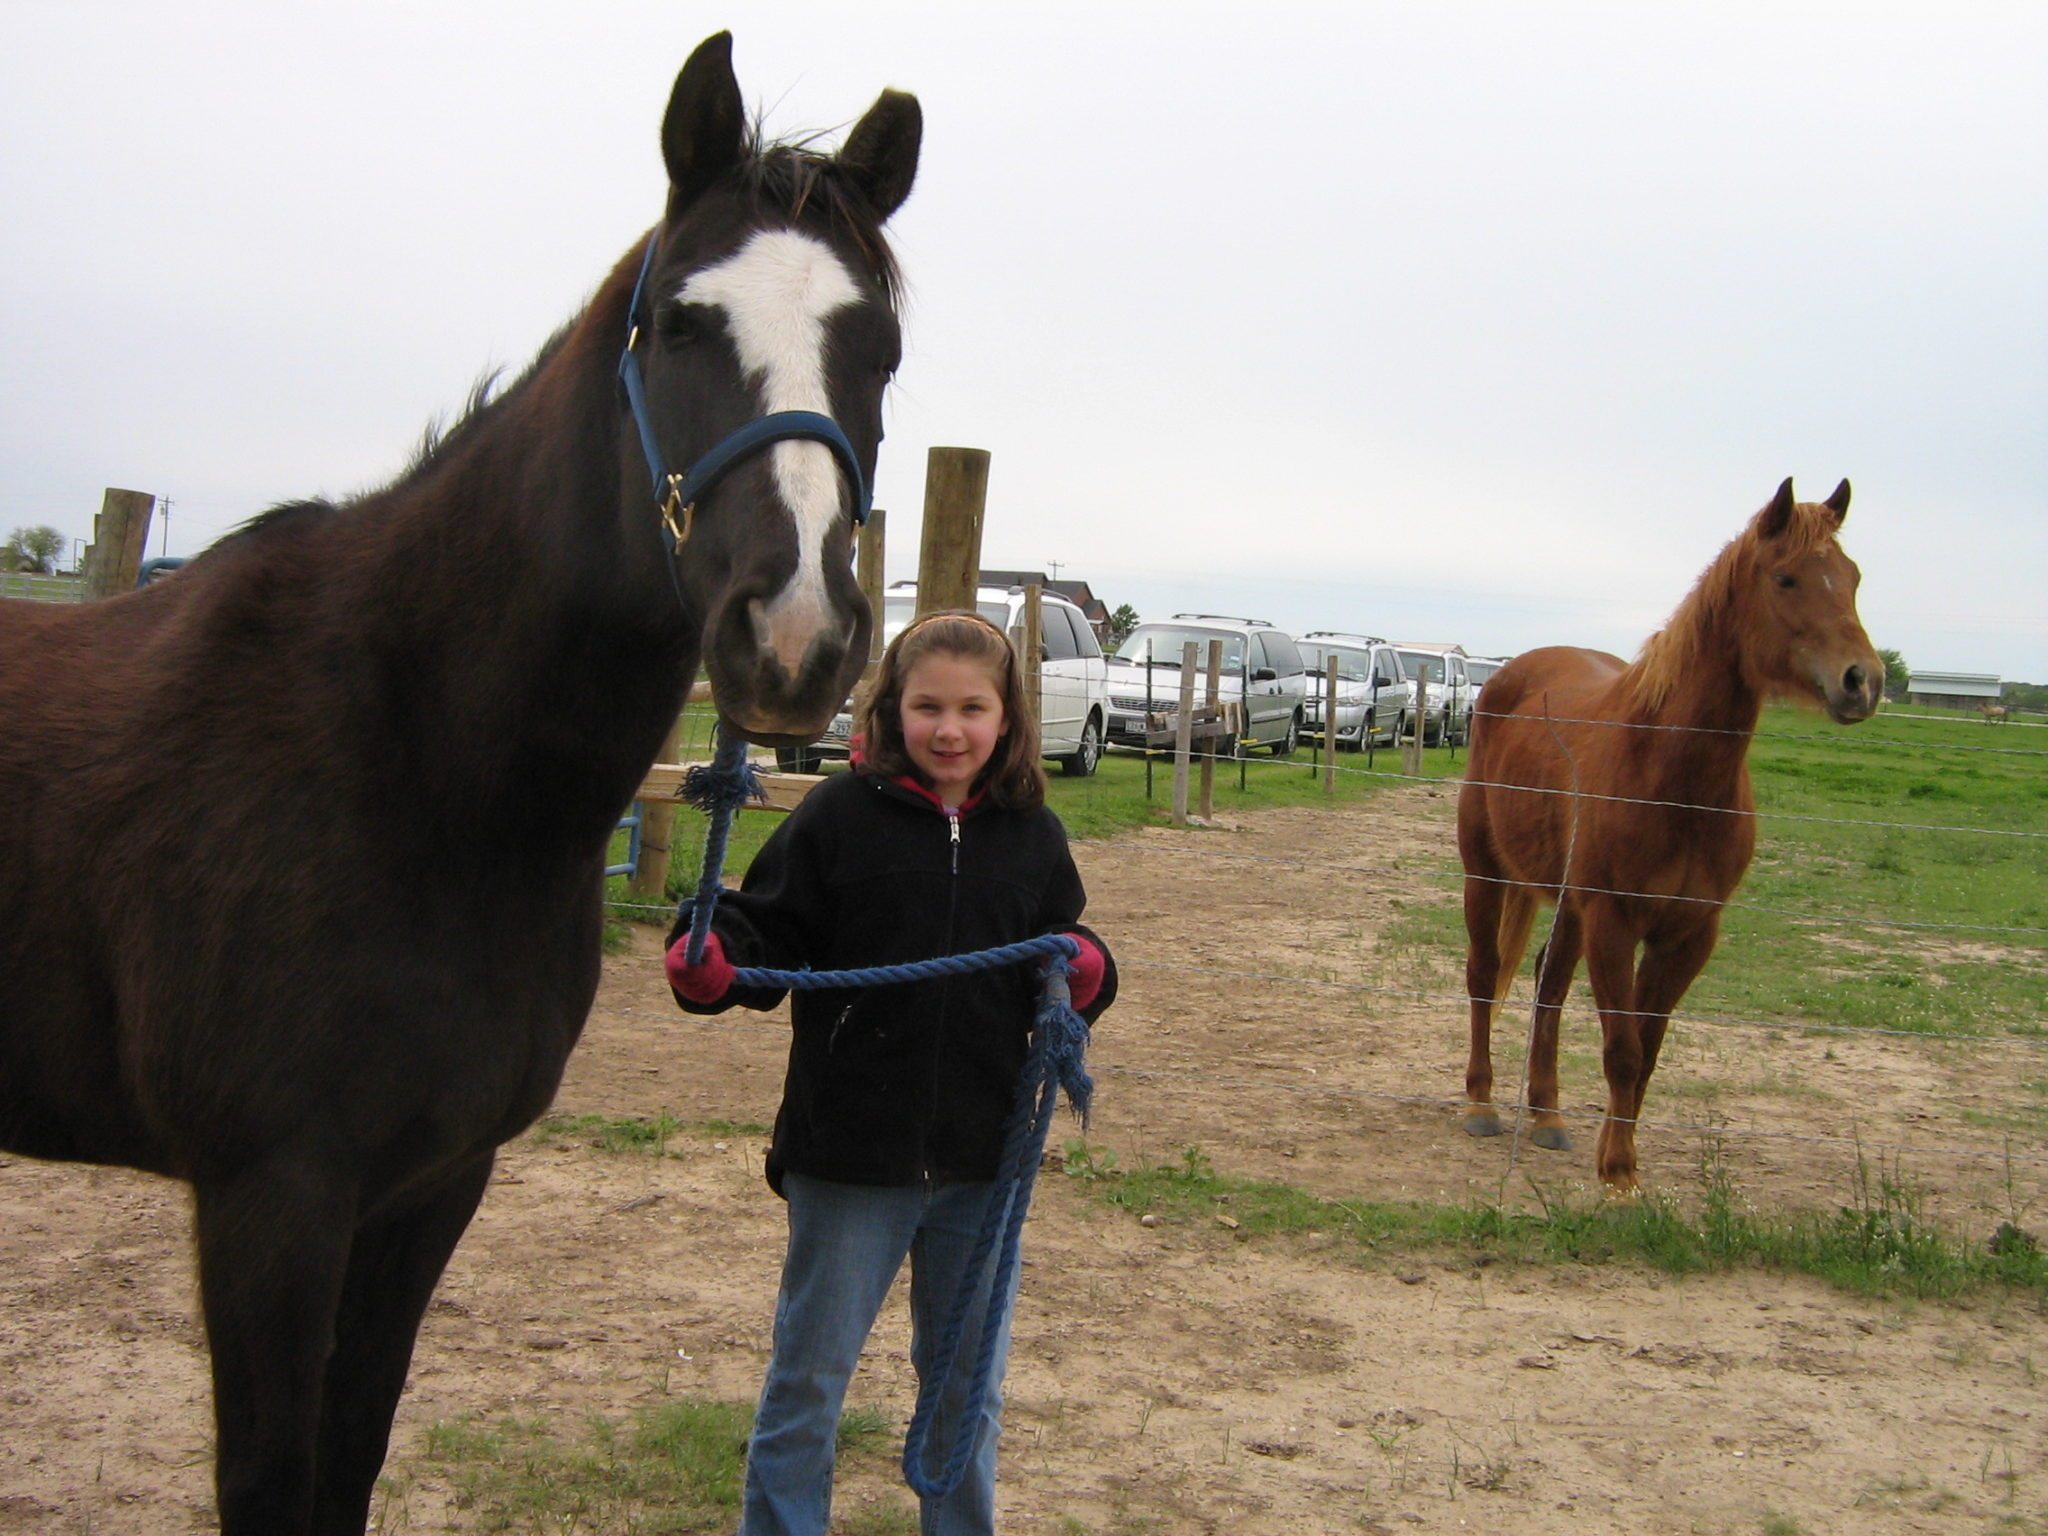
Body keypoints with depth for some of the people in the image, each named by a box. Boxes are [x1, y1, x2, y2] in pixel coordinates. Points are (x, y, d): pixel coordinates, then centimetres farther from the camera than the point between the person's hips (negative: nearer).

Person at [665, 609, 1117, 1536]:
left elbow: (1061, 977, 9)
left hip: (982, 1161, 3)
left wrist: (1085, 975, -13)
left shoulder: (1031, 835, 3)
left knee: (968, 1384, 19)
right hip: (850, 1155, -3)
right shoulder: (841, 816, -8)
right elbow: (769, 938, -8)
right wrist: (709, 964, -28)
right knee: (809, 1377, 12)